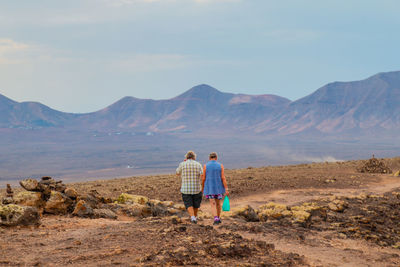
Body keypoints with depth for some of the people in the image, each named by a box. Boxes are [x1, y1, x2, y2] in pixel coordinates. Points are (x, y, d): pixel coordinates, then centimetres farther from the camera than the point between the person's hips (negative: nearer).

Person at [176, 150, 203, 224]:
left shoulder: (182, 164, -3)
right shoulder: (198, 164, -2)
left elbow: (177, 173, 14)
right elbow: (202, 176, -9)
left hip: (185, 189, -1)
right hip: (197, 189, 1)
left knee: (189, 205, 2)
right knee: (196, 204, 21)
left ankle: (192, 217, -20)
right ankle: (195, 217, 36)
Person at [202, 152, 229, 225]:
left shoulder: (206, 166, -5)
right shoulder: (220, 166, -5)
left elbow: (203, 179, -2)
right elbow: (223, 178, -10)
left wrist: (203, 188, 13)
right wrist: (226, 189, -10)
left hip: (210, 188, -1)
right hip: (219, 188, 1)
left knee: (213, 205, 0)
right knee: (218, 203, 20)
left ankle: (216, 219, -17)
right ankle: (218, 218, 31)